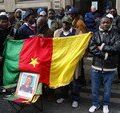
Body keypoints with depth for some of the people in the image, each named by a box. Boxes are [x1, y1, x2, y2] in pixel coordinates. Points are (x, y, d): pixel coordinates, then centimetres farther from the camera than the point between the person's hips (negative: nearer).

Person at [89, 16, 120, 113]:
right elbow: (91, 48, -8)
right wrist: (104, 55, -17)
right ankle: (95, 104, 30)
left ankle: (106, 105, 31)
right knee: (95, 87, 10)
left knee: (107, 88, 10)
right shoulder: (96, 35, 5)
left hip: (110, 67, -1)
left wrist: (102, 47, -12)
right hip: (96, 66, 1)